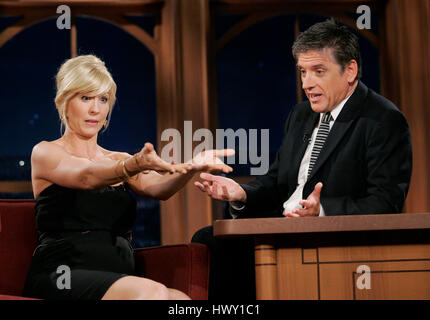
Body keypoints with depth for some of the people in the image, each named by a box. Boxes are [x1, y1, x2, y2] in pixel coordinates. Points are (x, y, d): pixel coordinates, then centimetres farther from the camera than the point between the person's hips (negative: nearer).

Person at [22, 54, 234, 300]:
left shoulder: (119, 160, 21)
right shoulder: (45, 153, 6)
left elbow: (157, 188, 0)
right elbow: (87, 176, -16)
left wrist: (190, 169, -24)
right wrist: (135, 165, -37)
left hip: (118, 278, 5)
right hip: (62, 277, -5)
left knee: (180, 298, -29)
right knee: (152, 291, -34)